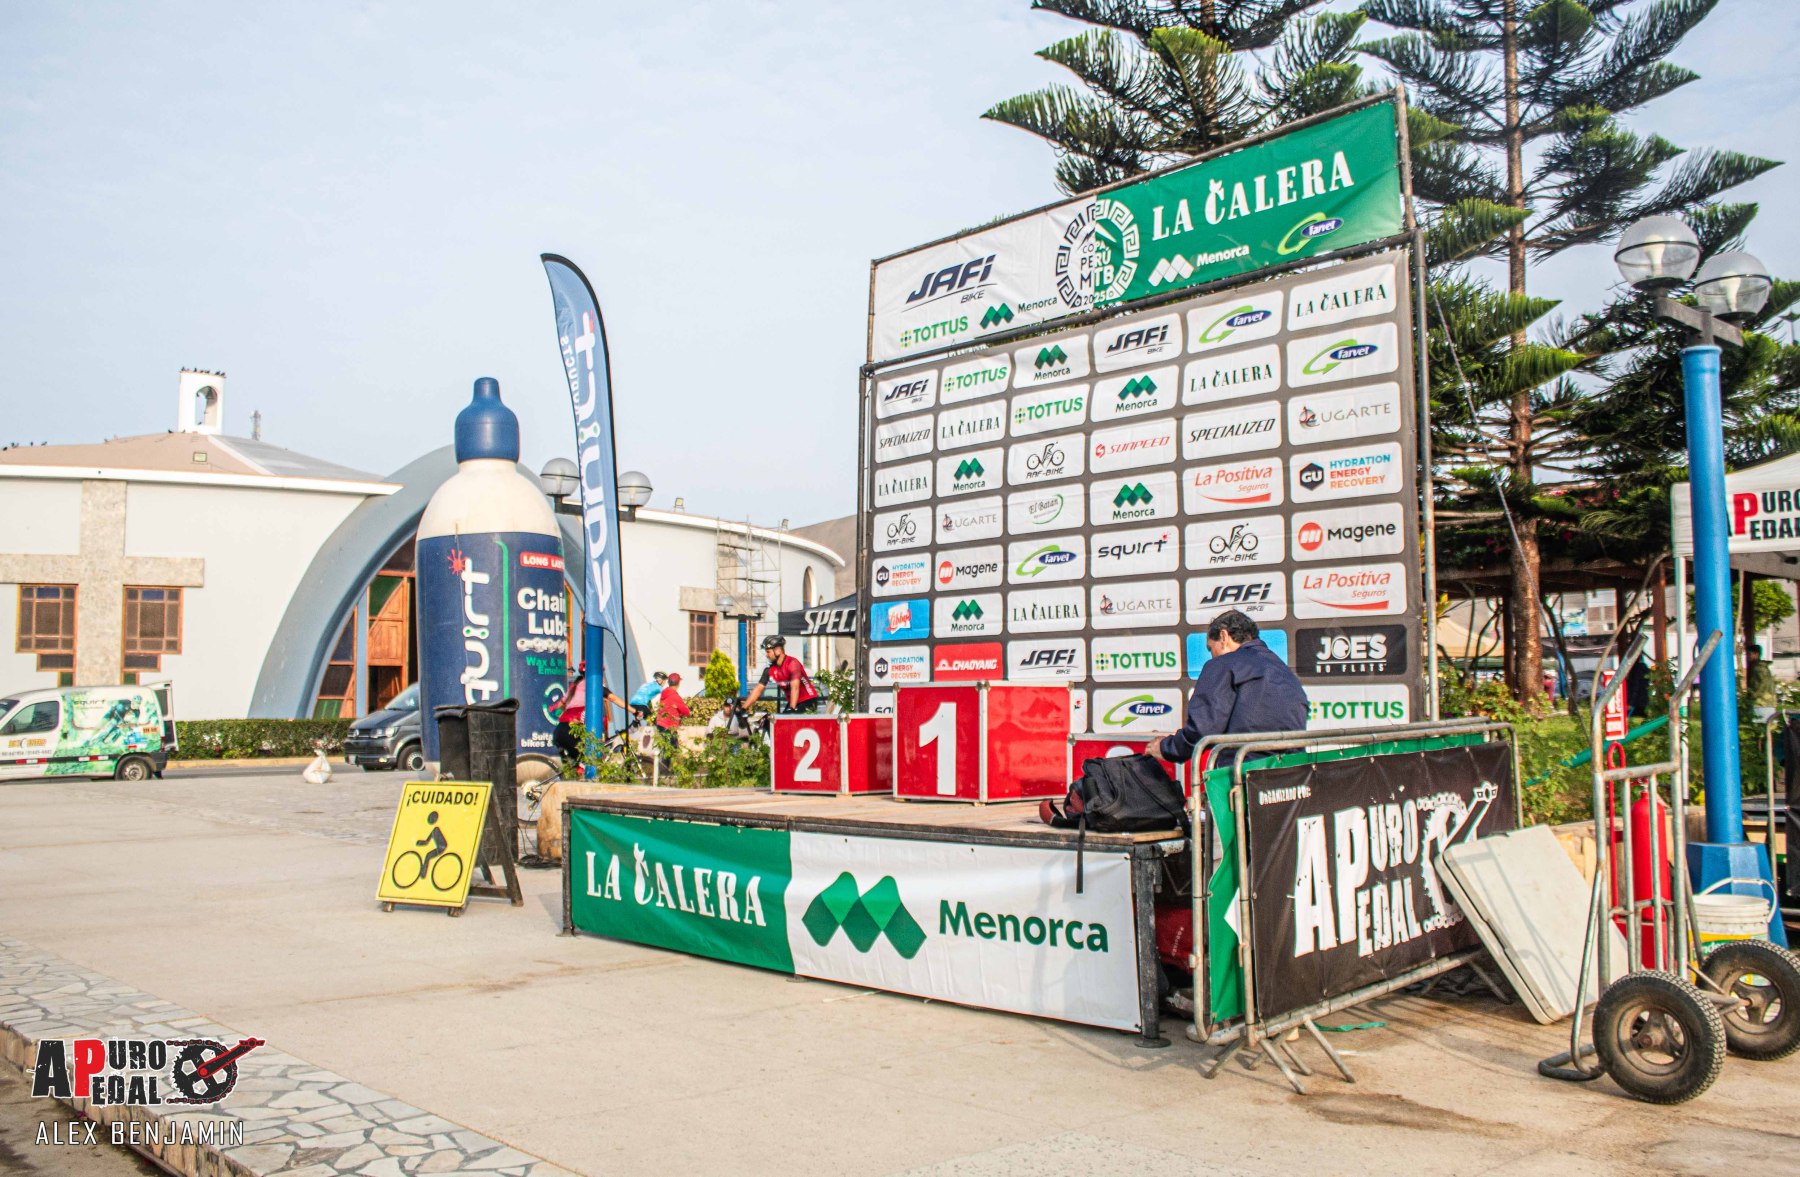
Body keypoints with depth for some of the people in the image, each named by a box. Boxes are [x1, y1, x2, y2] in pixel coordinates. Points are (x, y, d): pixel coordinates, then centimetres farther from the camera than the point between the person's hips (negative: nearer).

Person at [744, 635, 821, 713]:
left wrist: (792, 709, -43)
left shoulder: (792, 663, -23)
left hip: (808, 701, -7)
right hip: (792, 702, 7)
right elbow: (759, 689, -4)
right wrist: (743, 709, -11)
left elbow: (795, 687, -33)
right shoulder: (770, 669, -4)